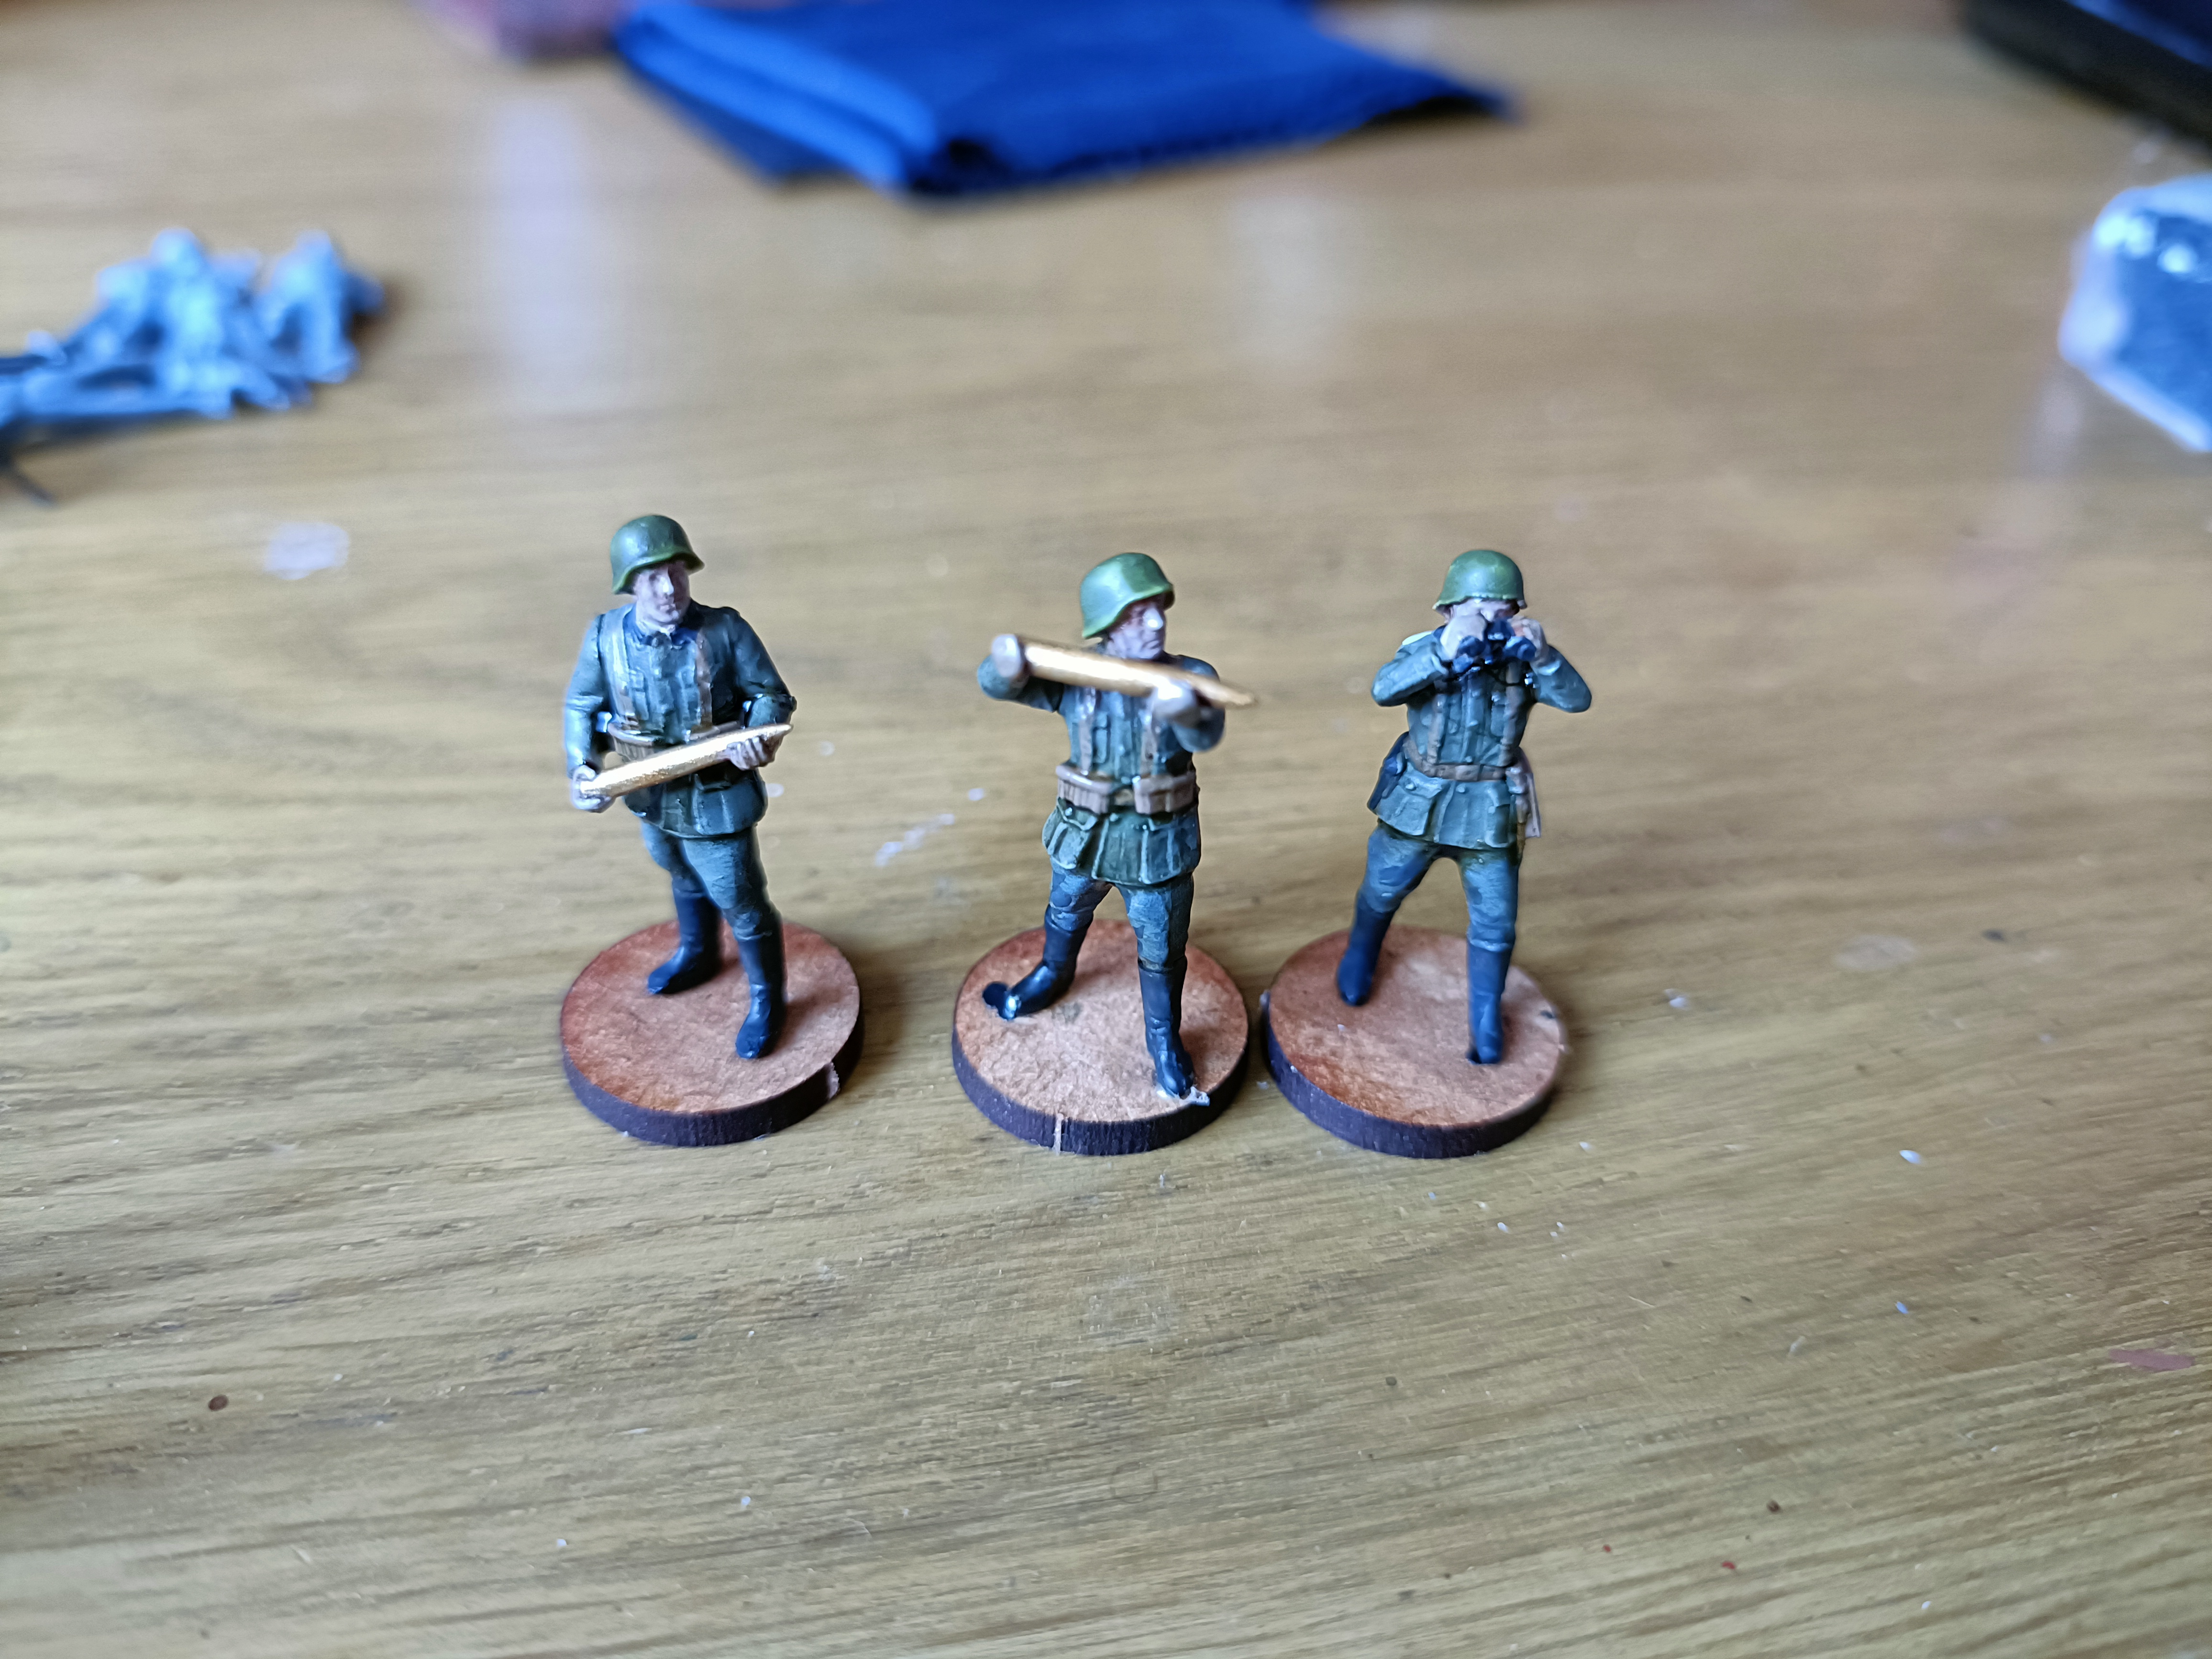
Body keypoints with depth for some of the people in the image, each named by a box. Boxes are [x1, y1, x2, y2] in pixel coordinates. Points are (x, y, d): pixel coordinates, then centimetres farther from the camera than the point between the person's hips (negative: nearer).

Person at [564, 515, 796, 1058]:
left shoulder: (725, 631, -22)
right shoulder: (605, 637, -13)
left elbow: (772, 695, -11)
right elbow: (581, 706, 2)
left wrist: (758, 737, -32)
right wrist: (580, 765, -14)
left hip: (716, 802, -4)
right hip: (652, 797, 4)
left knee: (741, 904, 8)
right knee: (685, 880, 31)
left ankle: (767, 1002, 33)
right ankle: (697, 955, 61)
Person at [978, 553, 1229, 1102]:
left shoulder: (1189, 677, -18)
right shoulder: (1075, 677, -13)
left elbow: (1205, 734, -37)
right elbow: (996, 684, -21)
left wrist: (1186, 713, -62)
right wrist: (1006, 668, -47)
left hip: (1158, 845, -2)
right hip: (1084, 832, 2)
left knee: (1161, 953, 11)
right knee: (1066, 915, 29)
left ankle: (1165, 1044, 35)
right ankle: (1054, 974, 61)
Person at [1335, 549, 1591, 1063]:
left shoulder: (1521, 658, -9)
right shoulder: (1426, 649, -14)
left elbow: (1577, 699, -22)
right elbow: (1384, 690, -33)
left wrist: (1542, 654, -39)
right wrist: (1445, 653, -47)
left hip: (1490, 813, 1)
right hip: (1417, 806, 0)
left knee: (1495, 926, 7)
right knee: (1381, 894, 19)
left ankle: (1485, 1021, 30)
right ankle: (1358, 963, 51)